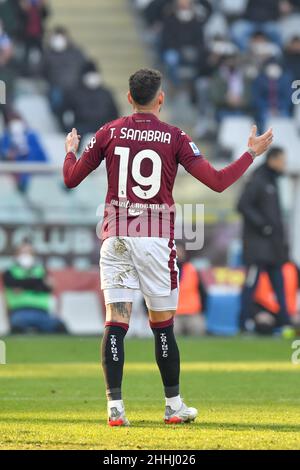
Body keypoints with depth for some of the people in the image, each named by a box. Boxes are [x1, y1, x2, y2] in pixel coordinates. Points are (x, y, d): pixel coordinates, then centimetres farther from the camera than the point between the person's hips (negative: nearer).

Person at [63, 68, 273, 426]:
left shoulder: (108, 134, 3)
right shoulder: (175, 138, -1)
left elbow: (71, 179, 9)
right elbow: (217, 182, -4)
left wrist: (71, 151, 30)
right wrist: (252, 153, 9)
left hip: (115, 237, 1)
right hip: (156, 239, -1)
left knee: (115, 322, -1)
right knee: (162, 325, 8)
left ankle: (115, 406, -8)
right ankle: (174, 404, 15)